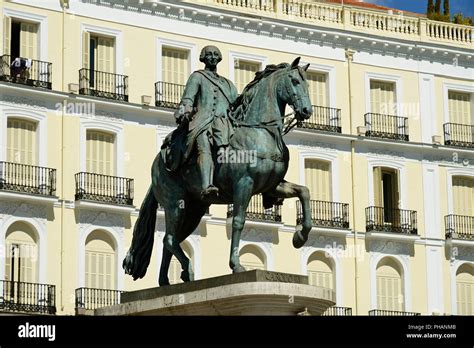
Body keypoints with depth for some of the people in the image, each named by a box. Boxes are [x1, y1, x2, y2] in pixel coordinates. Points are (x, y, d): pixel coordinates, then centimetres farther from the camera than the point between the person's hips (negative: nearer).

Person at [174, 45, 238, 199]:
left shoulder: (228, 84, 35)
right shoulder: (197, 77, 21)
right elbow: (188, 97, 8)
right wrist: (185, 112, -11)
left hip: (223, 121, 4)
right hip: (202, 120, -4)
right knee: (205, 148, -33)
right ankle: (206, 187, -54)